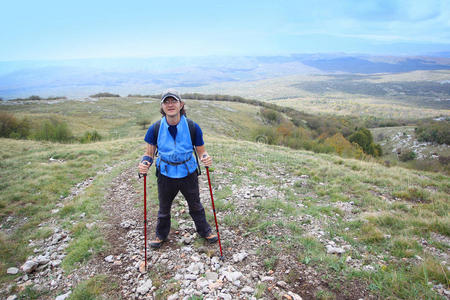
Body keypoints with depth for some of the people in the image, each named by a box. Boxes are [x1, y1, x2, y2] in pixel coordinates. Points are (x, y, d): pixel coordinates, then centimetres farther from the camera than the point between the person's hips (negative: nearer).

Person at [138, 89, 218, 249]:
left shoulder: (193, 127, -15)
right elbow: (149, 153, -3)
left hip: (188, 174, 0)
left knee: (195, 206, 19)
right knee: (164, 208, 20)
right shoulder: (155, 128, -13)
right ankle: (161, 235, 47)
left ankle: (204, 231, 45)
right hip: (165, 175, 1)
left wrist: (205, 158, -27)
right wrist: (144, 163, -25)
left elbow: (201, 151, -5)